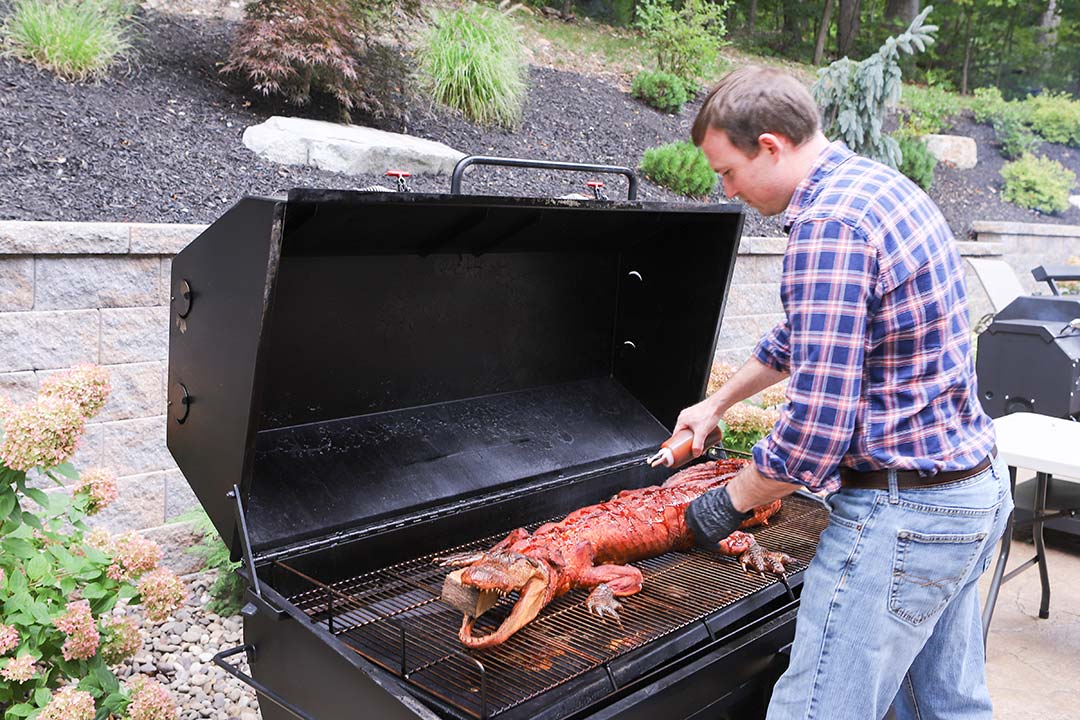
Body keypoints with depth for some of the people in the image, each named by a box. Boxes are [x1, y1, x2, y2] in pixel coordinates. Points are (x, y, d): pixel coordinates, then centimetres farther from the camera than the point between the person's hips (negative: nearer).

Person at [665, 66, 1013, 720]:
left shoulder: (829, 224, -22)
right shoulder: (882, 184, 10)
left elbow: (817, 426, -25)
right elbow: (807, 333, 23)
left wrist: (729, 503, -9)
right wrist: (718, 402, 29)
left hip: (903, 512, -10)